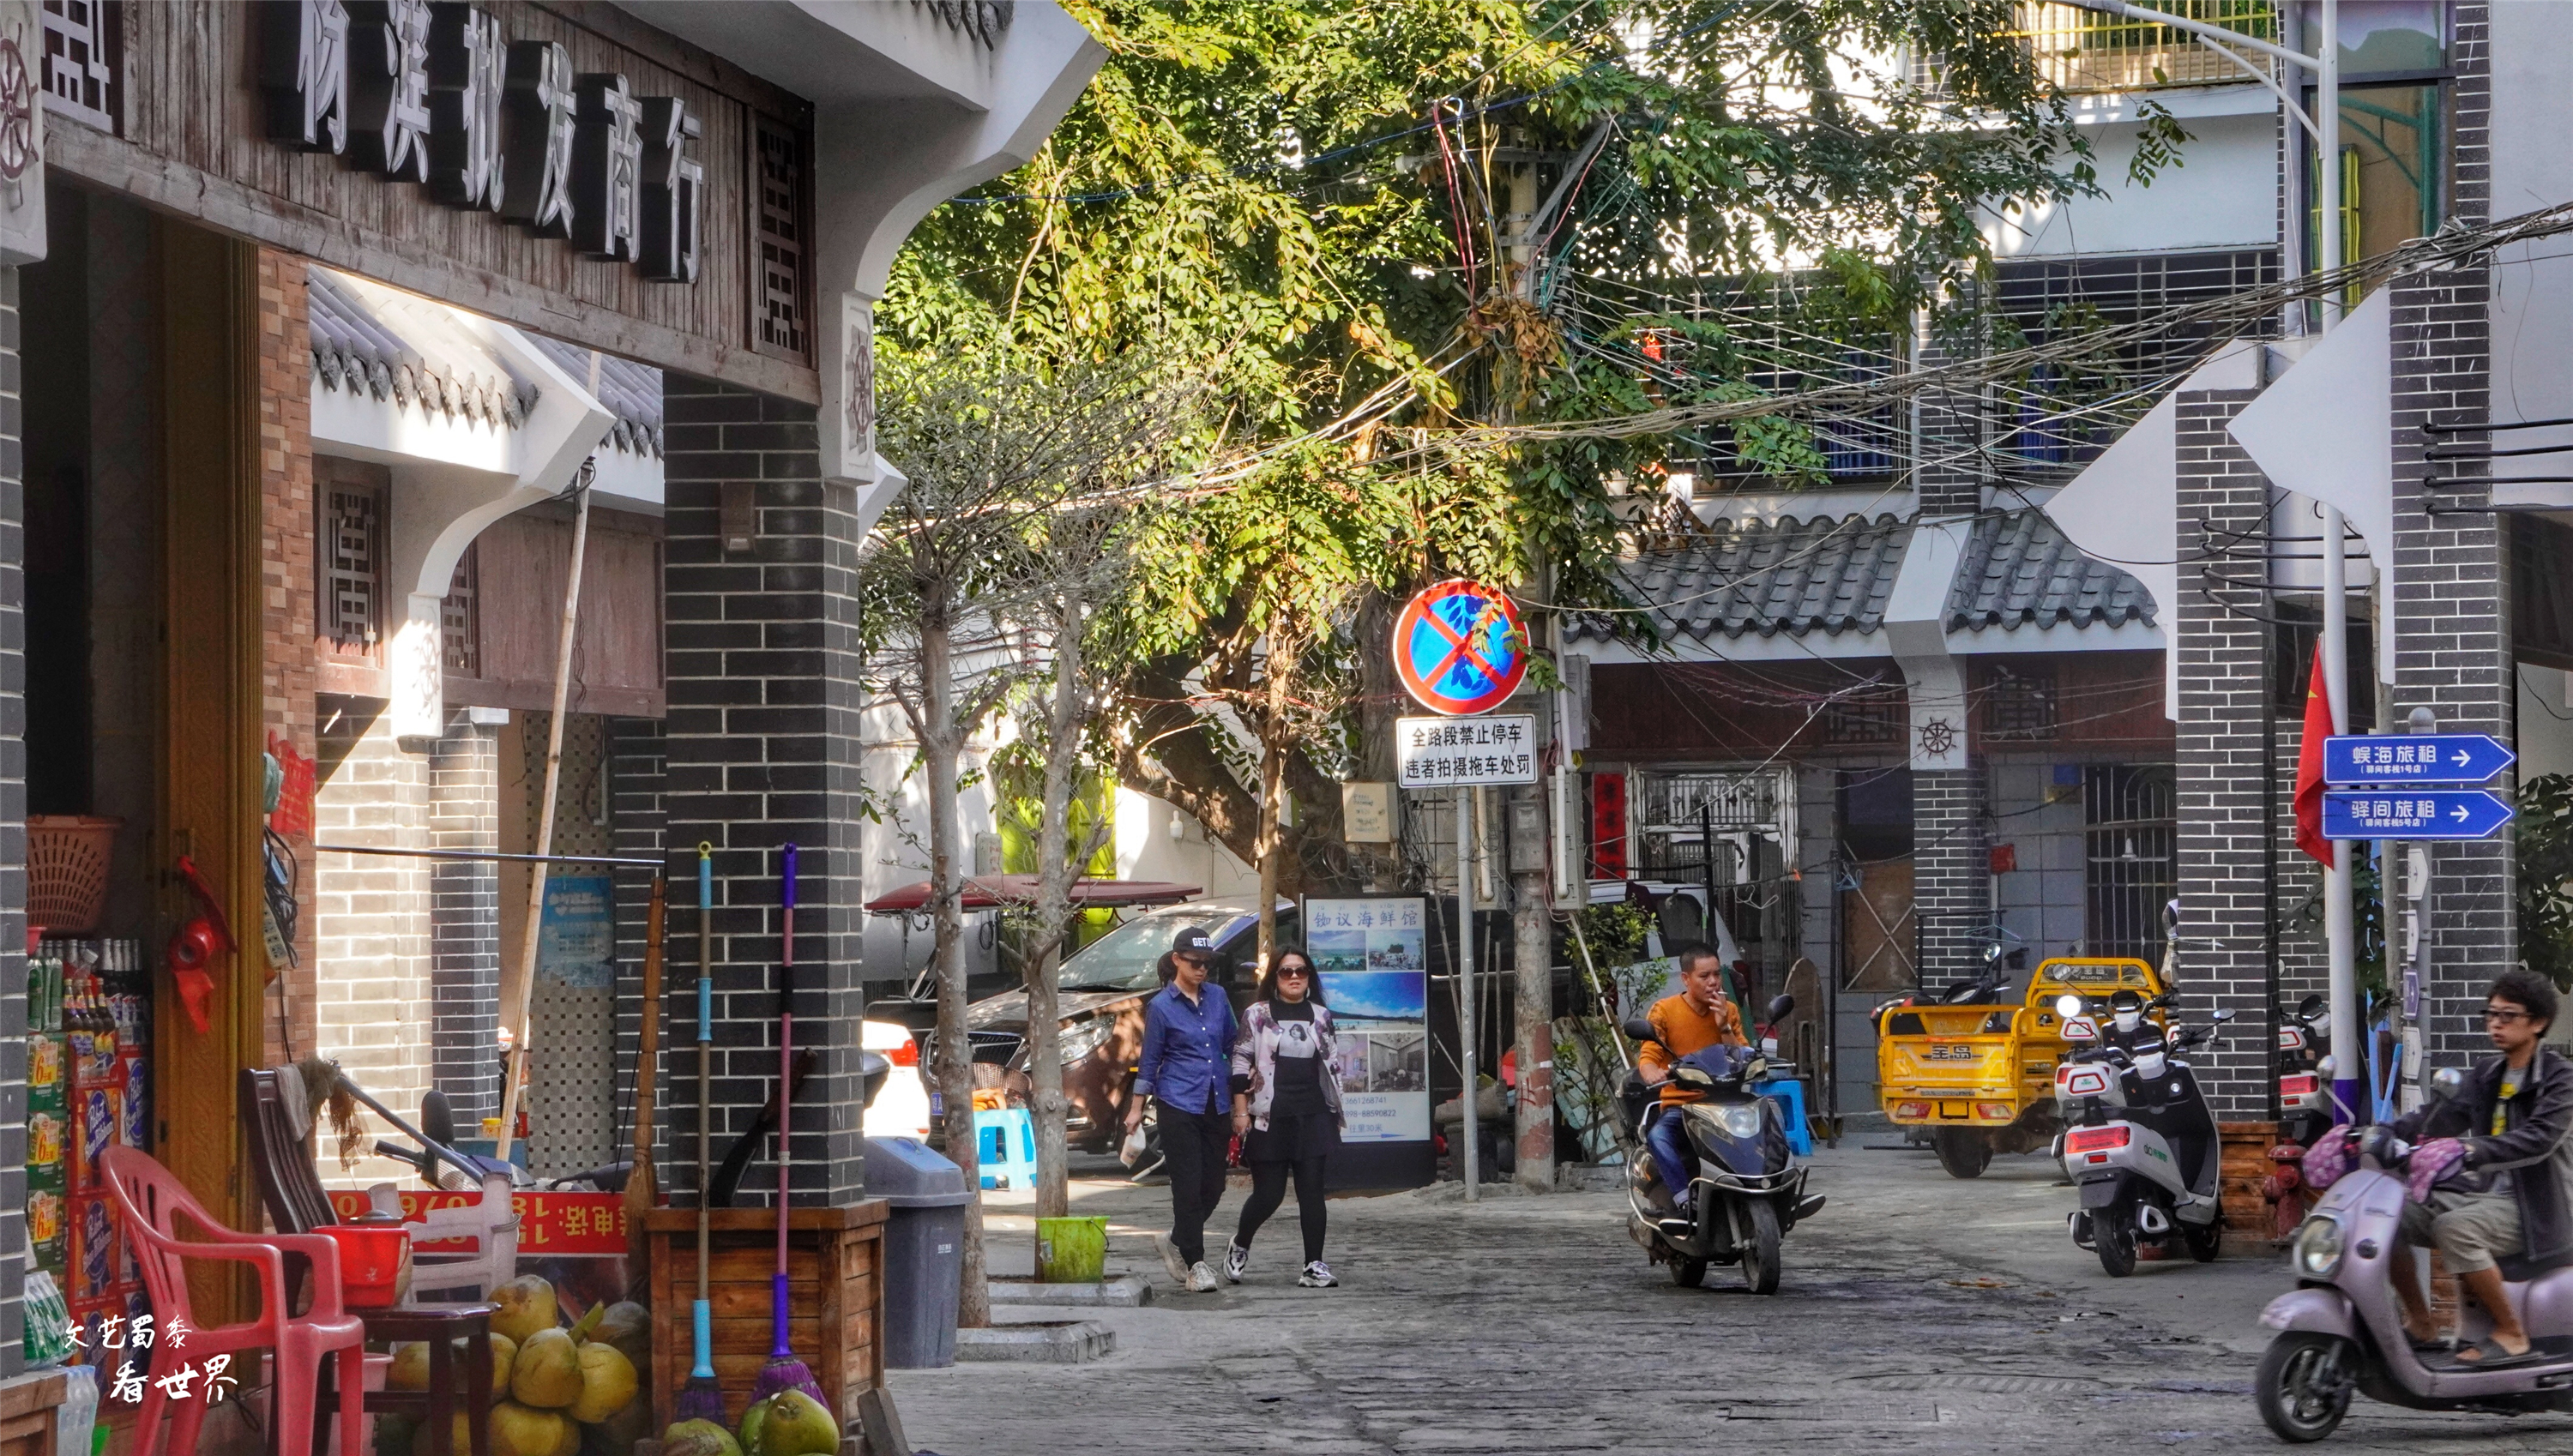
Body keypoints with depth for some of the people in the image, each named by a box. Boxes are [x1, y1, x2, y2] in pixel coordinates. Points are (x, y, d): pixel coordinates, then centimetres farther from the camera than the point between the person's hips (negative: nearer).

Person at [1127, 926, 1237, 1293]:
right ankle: (1195, 1263, -1)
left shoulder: (1218, 997, 10)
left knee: (1213, 1185, 7)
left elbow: (1232, 1048, 18)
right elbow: (1150, 1061, 4)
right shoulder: (1161, 1007, -1)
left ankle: (1177, 1243, 28)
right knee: (1189, 1186, -6)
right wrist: (1136, 1108, 4)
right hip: (1179, 1106, -5)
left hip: (1216, 1106, 5)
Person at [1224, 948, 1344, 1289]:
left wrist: (1336, 1112, 15)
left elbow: (1332, 1065, 18)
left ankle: (1314, 1265, 1)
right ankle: (1240, 1246, 26)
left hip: (1312, 1116, 3)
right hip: (1269, 1117, -3)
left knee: (1312, 1190, -3)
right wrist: (1241, 1112, -5)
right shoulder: (1257, 1015, 2)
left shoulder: (1321, 1016, 13)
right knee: (1269, 1193, -2)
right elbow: (1241, 1064, 1)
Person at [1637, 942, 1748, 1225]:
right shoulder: (1664, 1011, 2)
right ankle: (1685, 1202, -43)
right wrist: (1652, 1073, -33)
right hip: (1678, 1105, -3)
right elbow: (1648, 1056, -9)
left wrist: (1724, 1028, -8)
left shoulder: (1728, 1011, 11)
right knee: (1657, 1136, -36)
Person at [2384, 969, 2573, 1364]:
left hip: (2532, 1206, -8)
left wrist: (2475, 1151, -41)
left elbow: (2539, 1138, -25)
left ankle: (2510, 1332, -21)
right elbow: (2445, 1115, 2)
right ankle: (2420, 1324, 2)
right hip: (2487, 1194, 8)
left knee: (2455, 1228, -34)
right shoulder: (2487, 1074, 15)